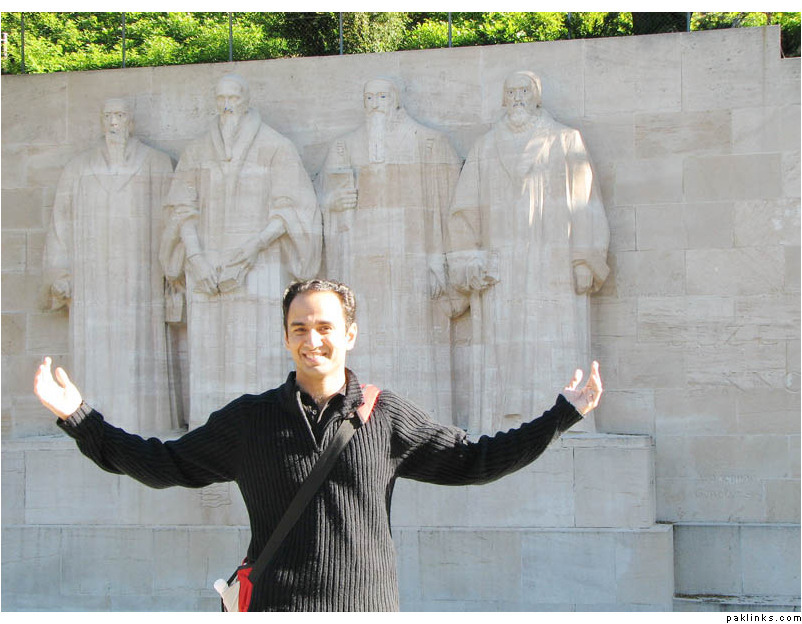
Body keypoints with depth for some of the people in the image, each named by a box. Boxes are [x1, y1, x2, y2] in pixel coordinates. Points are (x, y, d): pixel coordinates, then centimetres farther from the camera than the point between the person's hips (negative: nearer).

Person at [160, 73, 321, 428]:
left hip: (259, 266, -3)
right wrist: (196, 259, -8)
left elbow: (288, 210, -4)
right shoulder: (197, 151, 12)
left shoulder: (275, 148, 2)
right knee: (209, 355, -1)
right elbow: (182, 209, 8)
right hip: (206, 267, 3)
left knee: (258, 353, -8)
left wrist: (252, 248, -17)